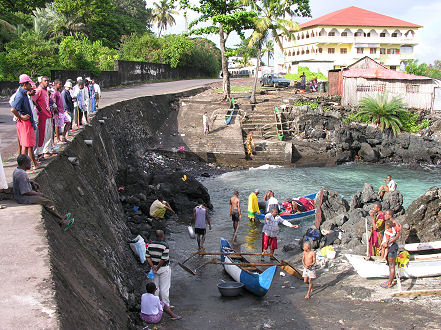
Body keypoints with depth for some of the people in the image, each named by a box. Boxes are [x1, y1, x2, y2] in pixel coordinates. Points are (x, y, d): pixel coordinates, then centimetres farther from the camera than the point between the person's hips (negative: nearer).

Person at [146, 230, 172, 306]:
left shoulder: (150, 244, -1)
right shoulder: (165, 245, -19)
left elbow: (147, 257, -2)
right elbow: (163, 259, -23)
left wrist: (153, 267, -5)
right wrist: (157, 268, -12)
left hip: (154, 268, 5)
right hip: (164, 269, -5)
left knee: (155, 286, 17)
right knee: (164, 288, 6)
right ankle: (166, 305, 15)